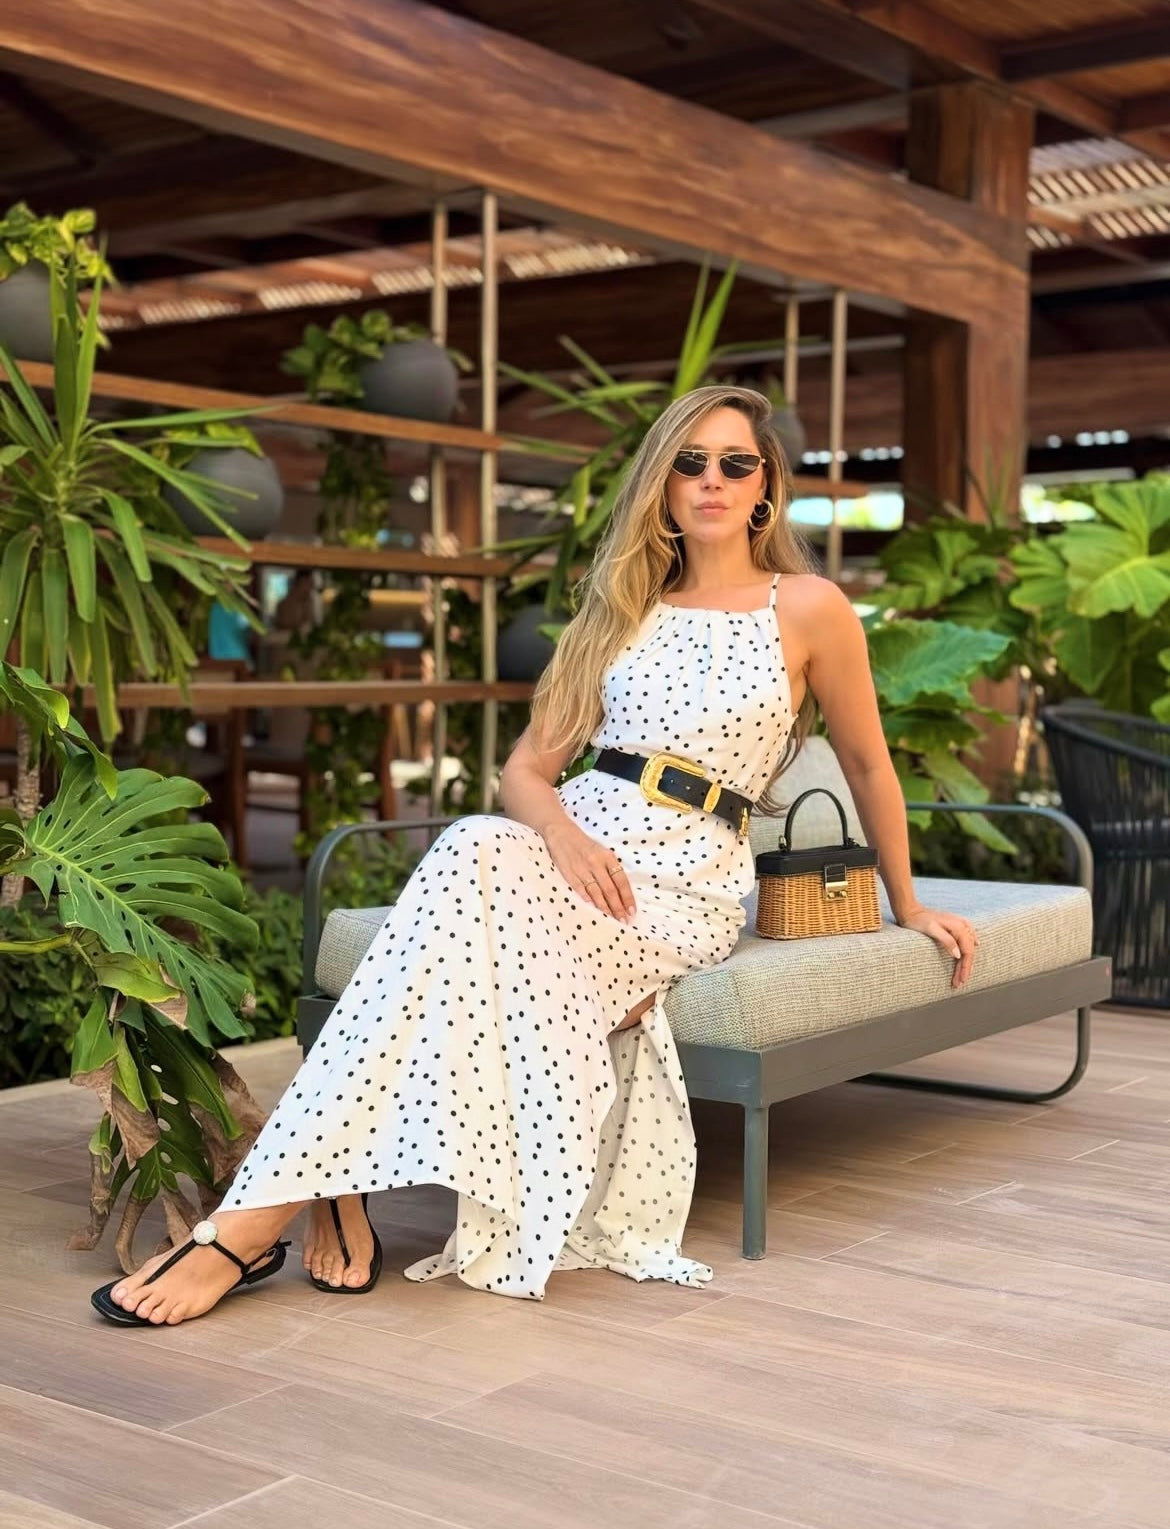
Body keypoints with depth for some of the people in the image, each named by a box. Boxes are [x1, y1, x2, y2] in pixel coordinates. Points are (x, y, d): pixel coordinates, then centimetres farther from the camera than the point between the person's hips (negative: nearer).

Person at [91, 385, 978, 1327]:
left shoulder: (808, 609, 5)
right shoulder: (622, 605, 17)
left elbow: (868, 763, 16)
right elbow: (526, 768, 13)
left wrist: (908, 908, 23)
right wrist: (561, 828, -11)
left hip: (688, 882, -3)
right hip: (576, 842, 3)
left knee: (477, 861, -34)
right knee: (477, 850, -35)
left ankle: (260, 1215, -37)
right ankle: (334, 1189, -39)